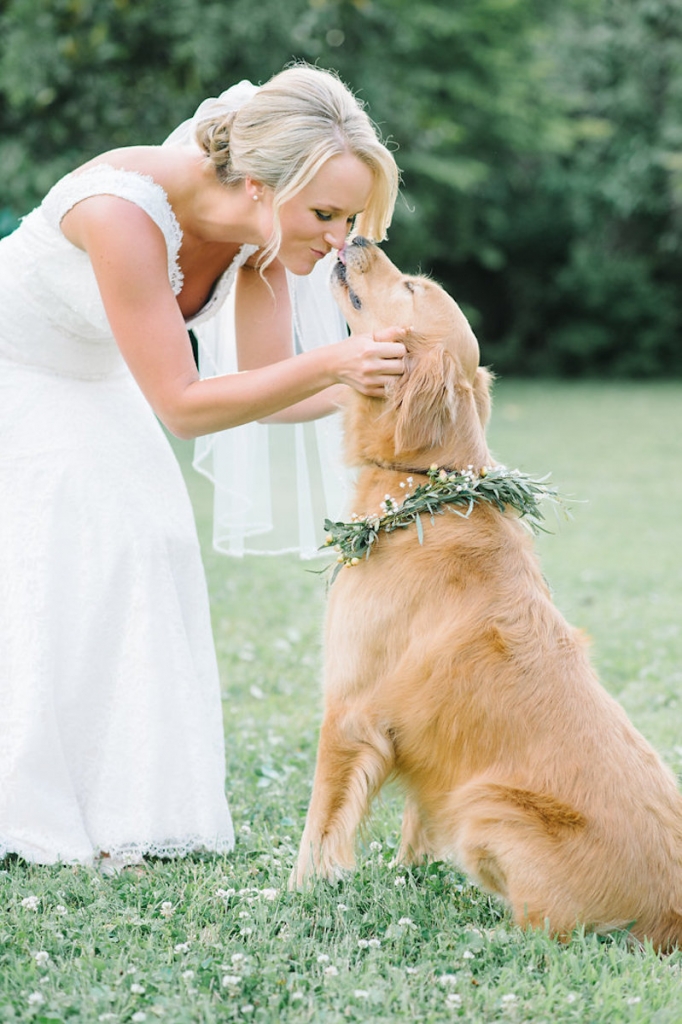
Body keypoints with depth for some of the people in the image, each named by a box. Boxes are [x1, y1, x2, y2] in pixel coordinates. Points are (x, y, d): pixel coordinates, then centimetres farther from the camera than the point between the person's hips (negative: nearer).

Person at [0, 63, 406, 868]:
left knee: (144, 545, -1)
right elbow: (181, 407, -35)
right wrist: (328, 365, -43)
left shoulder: (267, 222, -20)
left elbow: (268, 391, -14)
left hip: (87, 377, 7)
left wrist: (371, 380, -30)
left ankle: (120, 804, 6)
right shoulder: (125, 209, -40)